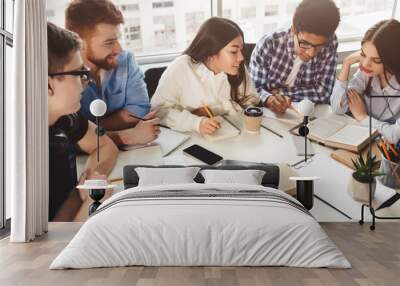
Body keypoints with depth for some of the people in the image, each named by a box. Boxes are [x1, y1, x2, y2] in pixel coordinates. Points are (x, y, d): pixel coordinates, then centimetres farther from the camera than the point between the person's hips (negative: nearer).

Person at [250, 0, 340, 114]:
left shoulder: (330, 43, -12)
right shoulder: (268, 44, -17)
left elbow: (323, 93, -14)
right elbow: (254, 88, -11)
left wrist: (278, 92, -18)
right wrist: (268, 98, -32)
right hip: (268, 113, -1)